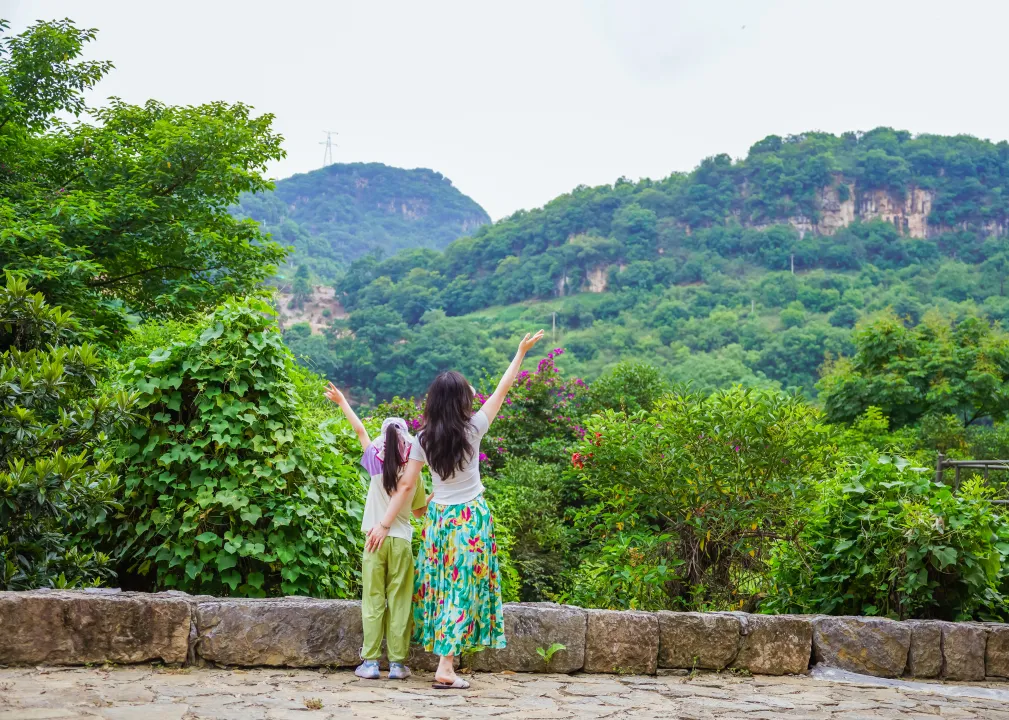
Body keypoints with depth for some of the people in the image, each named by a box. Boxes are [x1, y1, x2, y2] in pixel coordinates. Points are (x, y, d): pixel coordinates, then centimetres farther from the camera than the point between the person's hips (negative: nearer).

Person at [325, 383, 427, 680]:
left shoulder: (377, 461, -1)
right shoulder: (413, 473, 0)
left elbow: (360, 430, 12)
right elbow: (419, 510, 9)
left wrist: (342, 403, 25)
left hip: (376, 539, 0)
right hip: (401, 541, 0)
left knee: (373, 600, 4)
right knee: (399, 602, 4)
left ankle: (370, 662, 3)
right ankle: (397, 663, 6)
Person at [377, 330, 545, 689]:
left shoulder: (423, 439, -4)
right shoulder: (472, 429, -11)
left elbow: (406, 485, -3)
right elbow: (502, 389, -2)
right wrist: (522, 351, 9)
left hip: (438, 517, 3)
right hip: (471, 518, -3)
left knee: (440, 583, 16)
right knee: (464, 587, -1)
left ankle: (443, 652, 23)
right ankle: (445, 669, -5)